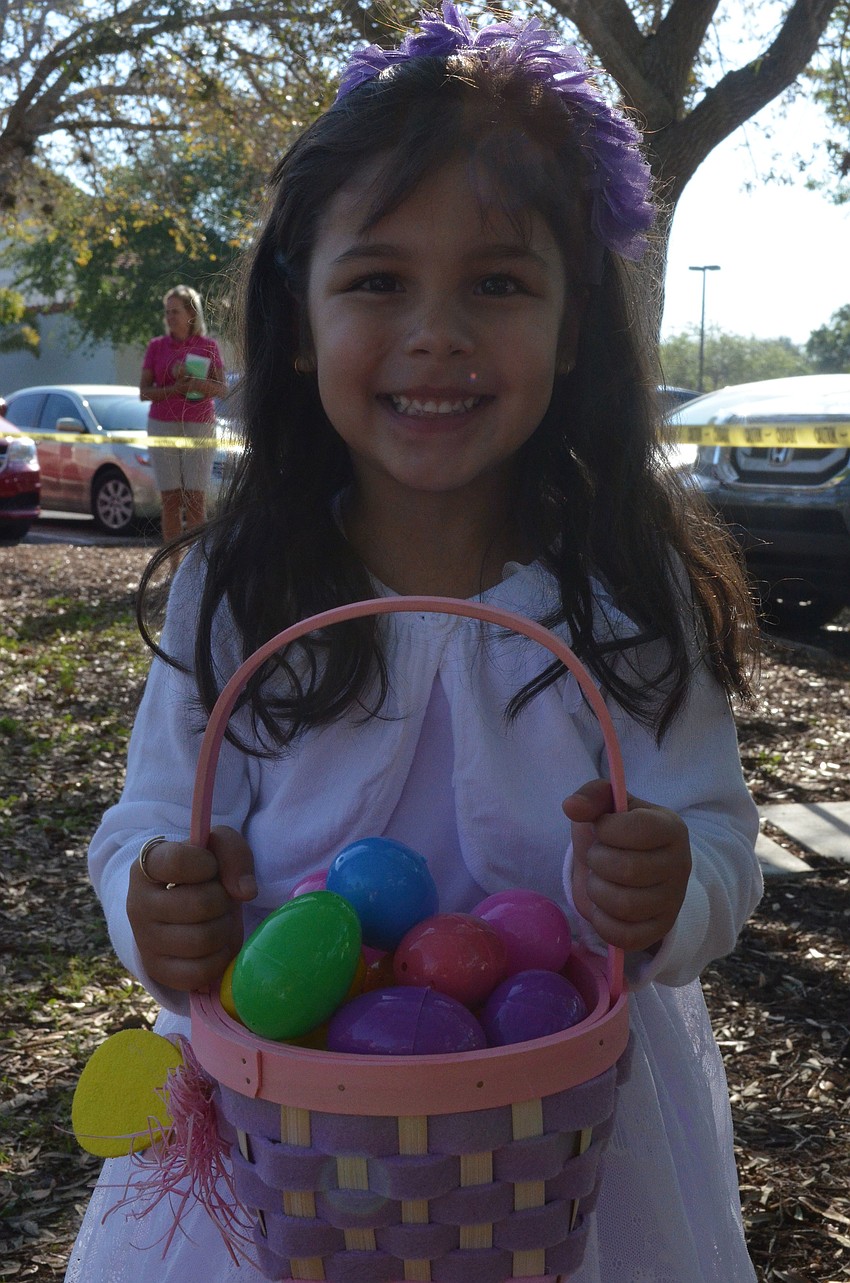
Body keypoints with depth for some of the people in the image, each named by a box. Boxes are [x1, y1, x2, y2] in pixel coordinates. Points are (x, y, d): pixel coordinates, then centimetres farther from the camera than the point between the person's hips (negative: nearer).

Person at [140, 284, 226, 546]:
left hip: (199, 426, -1)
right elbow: (144, 391, 4)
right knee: (170, 500, -1)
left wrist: (203, 386, -19)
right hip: (162, 425, 1)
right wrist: (173, 389, -13)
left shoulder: (208, 346, 7)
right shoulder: (156, 346, 9)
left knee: (196, 499, -8)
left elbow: (222, 388, 3)